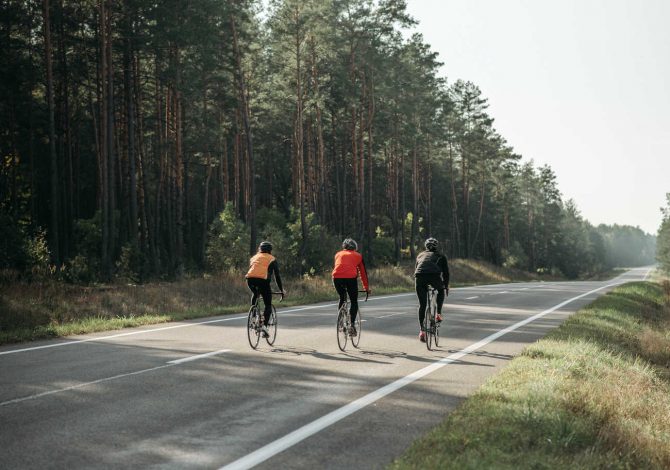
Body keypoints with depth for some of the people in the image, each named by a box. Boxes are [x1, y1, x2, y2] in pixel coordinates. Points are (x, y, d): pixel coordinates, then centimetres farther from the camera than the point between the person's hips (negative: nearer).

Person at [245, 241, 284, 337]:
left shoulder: (254, 258, 30)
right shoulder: (272, 259, 20)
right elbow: (277, 276, 19)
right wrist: (281, 290, 26)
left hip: (250, 280, 3)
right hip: (263, 280, -3)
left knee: (254, 295, 35)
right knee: (268, 305, 7)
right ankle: (264, 325, -12)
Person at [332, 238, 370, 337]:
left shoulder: (338, 254, 29)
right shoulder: (358, 255, 23)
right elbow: (363, 272, 26)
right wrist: (366, 287, 35)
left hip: (337, 277, 2)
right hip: (351, 278, -2)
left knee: (342, 298, 26)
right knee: (354, 302, 13)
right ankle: (352, 325, -2)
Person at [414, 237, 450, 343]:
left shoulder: (420, 255, 34)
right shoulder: (440, 256, 26)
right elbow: (445, 272, 24)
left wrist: (416, 284, 48)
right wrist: (446, 286, 36)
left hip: (419, 277, 2)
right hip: (434, 276, -2)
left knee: (422, 305, 11)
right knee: (441, 290, 32)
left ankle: (421, 330, 4)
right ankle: (438, 314, 21)